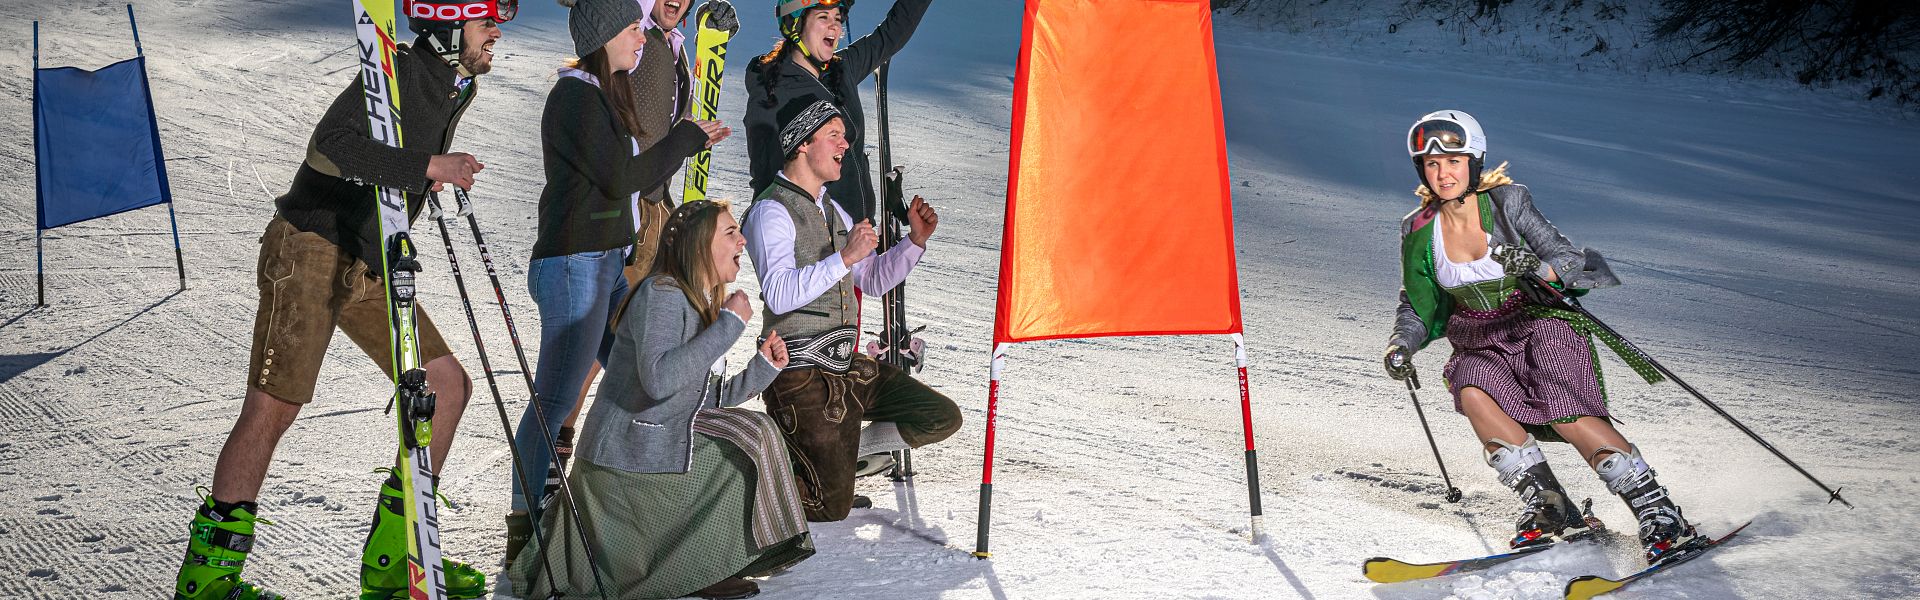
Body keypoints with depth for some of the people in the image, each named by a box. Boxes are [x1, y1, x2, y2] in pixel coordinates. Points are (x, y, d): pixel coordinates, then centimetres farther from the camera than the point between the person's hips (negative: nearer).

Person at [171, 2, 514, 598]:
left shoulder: (456, 87, 10)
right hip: (310, 252, -9)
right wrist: (427, 166, -33)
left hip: (369, 267, 9)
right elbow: (334, 142, -34)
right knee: (272, 410, -7)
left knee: (448, 386, 3)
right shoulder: (399, 71, -17)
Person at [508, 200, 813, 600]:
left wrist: (764, 368, 1)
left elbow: (704, 401, 12)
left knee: (755, 431, -1)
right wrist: (730, 322, -25)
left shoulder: (705, 306, 15)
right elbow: (659, 380, -32)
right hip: (632, 461, -9)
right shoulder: (661, 294, -15)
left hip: (669, 444, 9)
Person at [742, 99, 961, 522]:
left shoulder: (830, 209, 16)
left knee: (944, 417, 2)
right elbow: (779, 296, -25)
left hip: (846, 366, 8)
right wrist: (845, 257, -27)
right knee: (830, 509, -11)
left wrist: (916, 240, 5)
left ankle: (838, 454, 12)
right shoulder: (772, 210, -12)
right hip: (802, 375, -8)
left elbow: (874, 279, 19)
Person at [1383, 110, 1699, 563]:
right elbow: (1417, 308, 9)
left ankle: (1658, 511, -16)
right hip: (1483, 347, 3)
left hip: (1542, 326, -3)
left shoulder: (1508, 202, -12)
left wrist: (1539, 268, -34)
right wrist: (1402, 345, -10)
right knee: (1473, 394, -29)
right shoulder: (1419, 232, -2)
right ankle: (1548, 505, -20)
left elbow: (1569, 259, -12)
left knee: (1569, 415, -26)